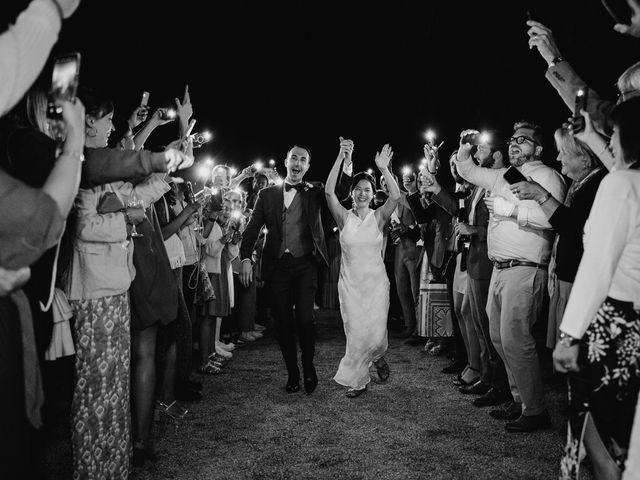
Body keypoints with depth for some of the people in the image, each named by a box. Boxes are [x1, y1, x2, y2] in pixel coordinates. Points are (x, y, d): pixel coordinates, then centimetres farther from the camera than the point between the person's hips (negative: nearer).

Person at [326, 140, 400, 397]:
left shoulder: (378, 217, 1)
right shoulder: (344, 217, 0)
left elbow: (396, 196, -16)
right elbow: (329, 191, -15)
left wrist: (384, 168, -25)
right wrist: (341, 158, -22)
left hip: (376, 282, 0)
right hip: (350, 282, 0)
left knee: (376, 334, -3)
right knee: (355, 333, 1)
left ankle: (377, 356, 34)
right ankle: (358, 380, 22)